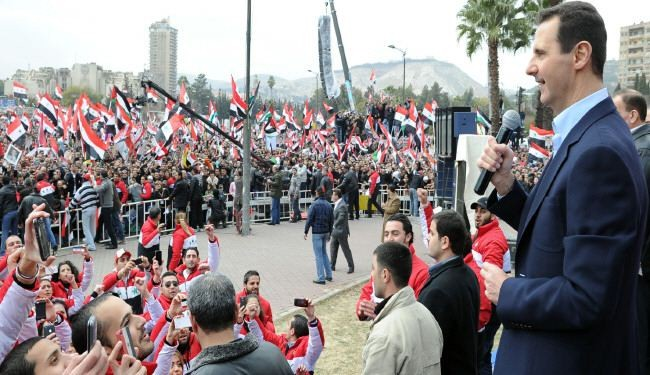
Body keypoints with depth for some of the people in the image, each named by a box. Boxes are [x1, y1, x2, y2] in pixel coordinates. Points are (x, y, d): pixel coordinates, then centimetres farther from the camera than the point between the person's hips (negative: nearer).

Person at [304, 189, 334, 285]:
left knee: (319, 255, -1)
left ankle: (321, 278, 1)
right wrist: (329, 233, 20)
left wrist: (306, 232, -5)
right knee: (324, 252, 19)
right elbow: (331, 220, 11)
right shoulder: (328, 205, 6)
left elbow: (309, 219, -14)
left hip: (317, 233, -6)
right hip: (326, 232, 6)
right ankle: (328, 275, 20)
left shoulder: (314, 205, -13)